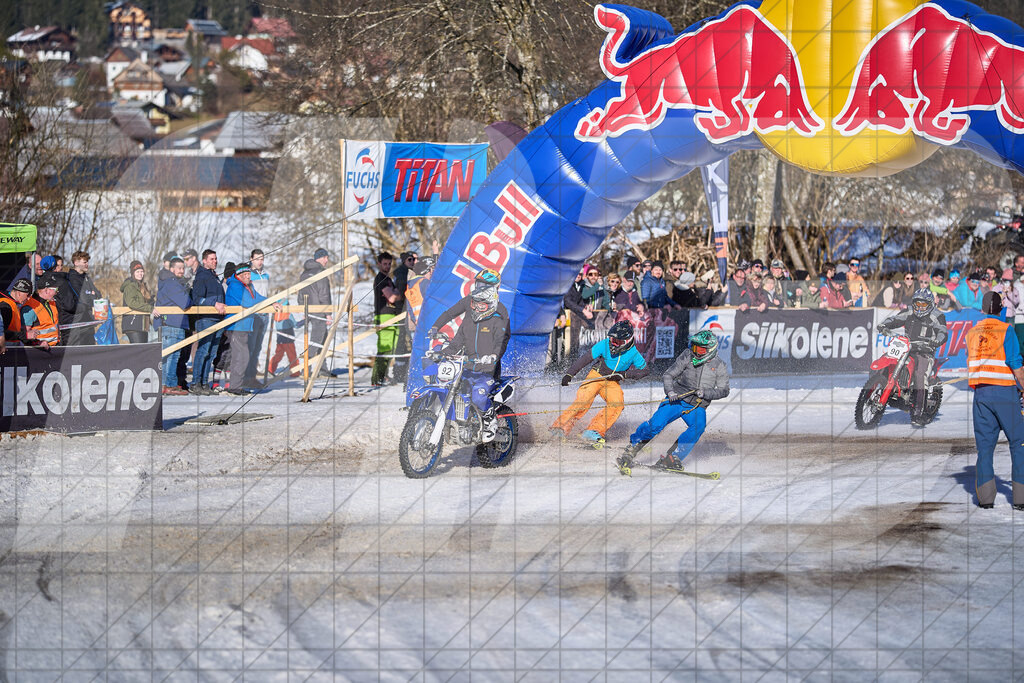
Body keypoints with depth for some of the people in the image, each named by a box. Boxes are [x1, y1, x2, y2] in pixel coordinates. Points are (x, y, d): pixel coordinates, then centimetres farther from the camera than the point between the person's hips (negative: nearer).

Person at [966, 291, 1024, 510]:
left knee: (984, 444, 7)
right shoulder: (1005, 330, -7)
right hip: (1005, 392, -5)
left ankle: (986, 497, 1)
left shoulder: (972, 333, 10)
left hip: (980, 393, 5)